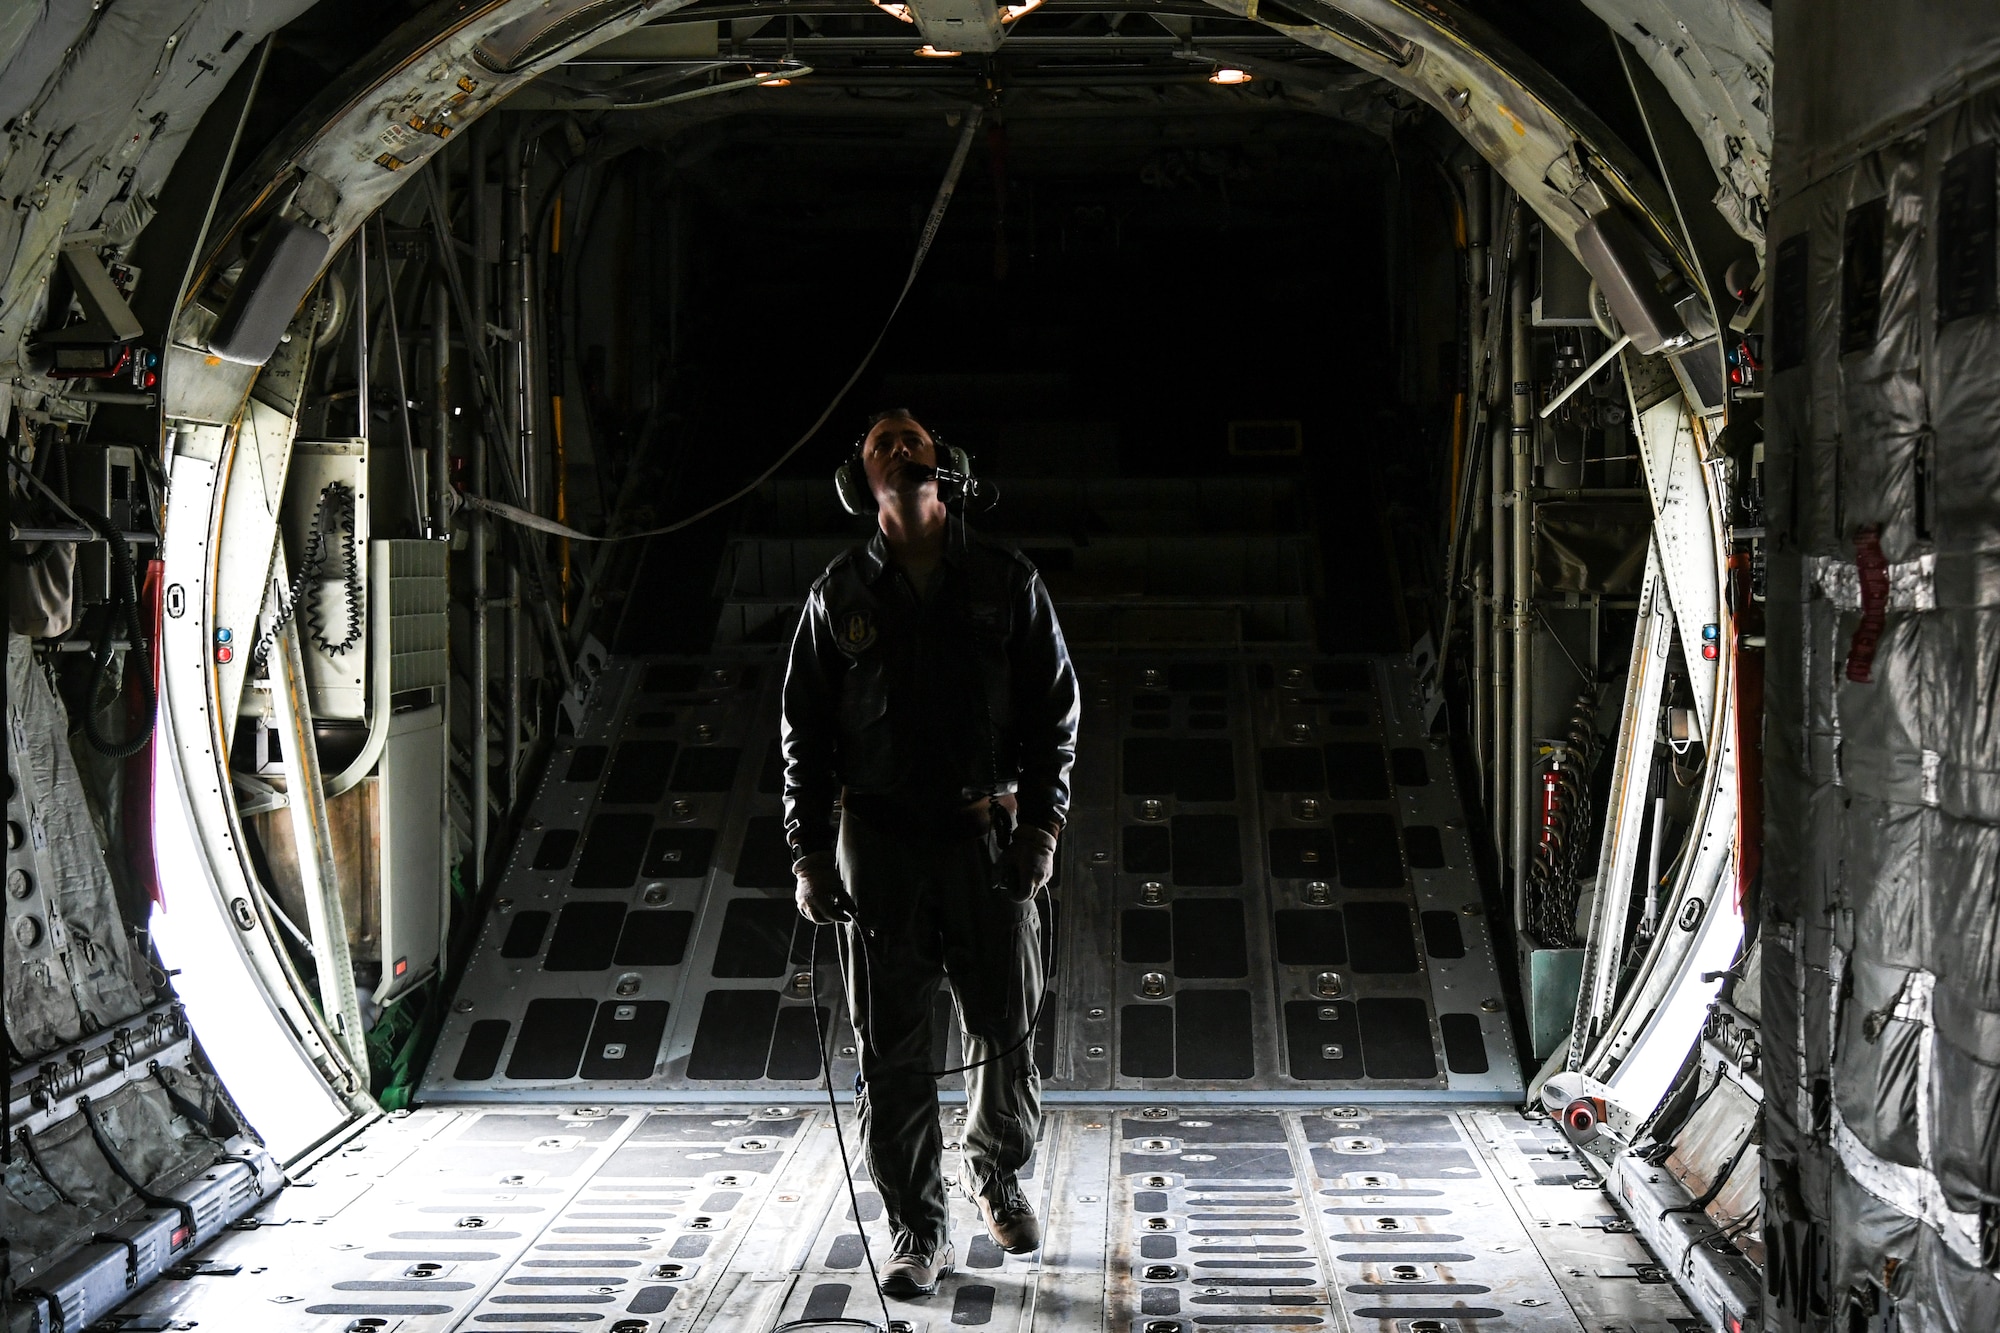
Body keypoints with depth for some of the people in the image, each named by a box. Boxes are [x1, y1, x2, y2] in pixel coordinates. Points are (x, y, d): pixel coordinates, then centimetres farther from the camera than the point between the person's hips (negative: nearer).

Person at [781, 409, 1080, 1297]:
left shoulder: (1005, 583, 5)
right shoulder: (840, 595, 5)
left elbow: (1055, 708, 6)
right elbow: (804, 727, 7)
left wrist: (1042, 823, -4)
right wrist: (809, 852, 0)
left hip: (987, 838, 0)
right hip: (879, 847, 0)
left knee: (1005, 1034, 5)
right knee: (893, 1055, 1)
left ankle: (995, 1172, 33)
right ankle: (918, 1235, 12)